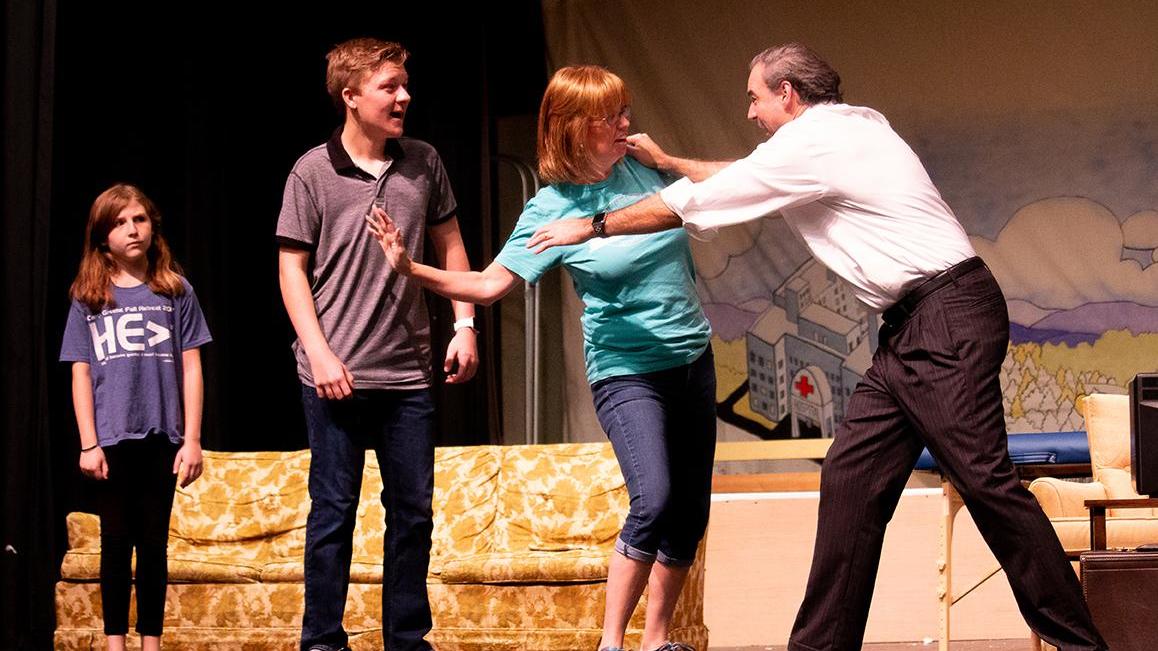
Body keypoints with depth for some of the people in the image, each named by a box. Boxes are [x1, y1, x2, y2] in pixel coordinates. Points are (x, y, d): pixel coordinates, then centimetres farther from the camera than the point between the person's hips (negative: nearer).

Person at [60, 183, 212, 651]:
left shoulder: (176, 292, 4)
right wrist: (88, 444, -3)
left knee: (153, 543, 5)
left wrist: (192, 440, -2)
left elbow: (191, 368, 3)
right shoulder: (88, 298, 5)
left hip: (161, 437, 0)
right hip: (111, 438, 0)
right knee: (116, 541, 4)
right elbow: (81, 374, 4)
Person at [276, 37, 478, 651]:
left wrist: (465, 326, 7)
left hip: (408, 372, 4)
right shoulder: (312, 173, -4)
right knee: (334, 509, 2)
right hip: (336, 375, -4)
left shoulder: (423, 163, 6)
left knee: (413, 512, 8)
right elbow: (292, 266, -2)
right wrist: (318, 353, -10)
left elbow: (449, 244, 15)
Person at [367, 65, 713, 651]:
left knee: (689, 513, 7)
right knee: (653, 500, -24)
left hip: (692, 356, 6)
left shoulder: (643, 172, 2)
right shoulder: (550, 209, -10)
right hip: (626, 371, -5)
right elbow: (489, 284, -12)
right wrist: (410, 268, -23)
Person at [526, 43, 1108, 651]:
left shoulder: (809, 144, -8)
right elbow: (747, 175, 36)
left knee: (983, 478, -13)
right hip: (913, 328, 10)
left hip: (949, 315, -10)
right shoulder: (852, 127, 20)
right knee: (850, 479, 5)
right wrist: (669, 161, 42)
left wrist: (591, 225, 12)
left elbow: (689, 205, -1)